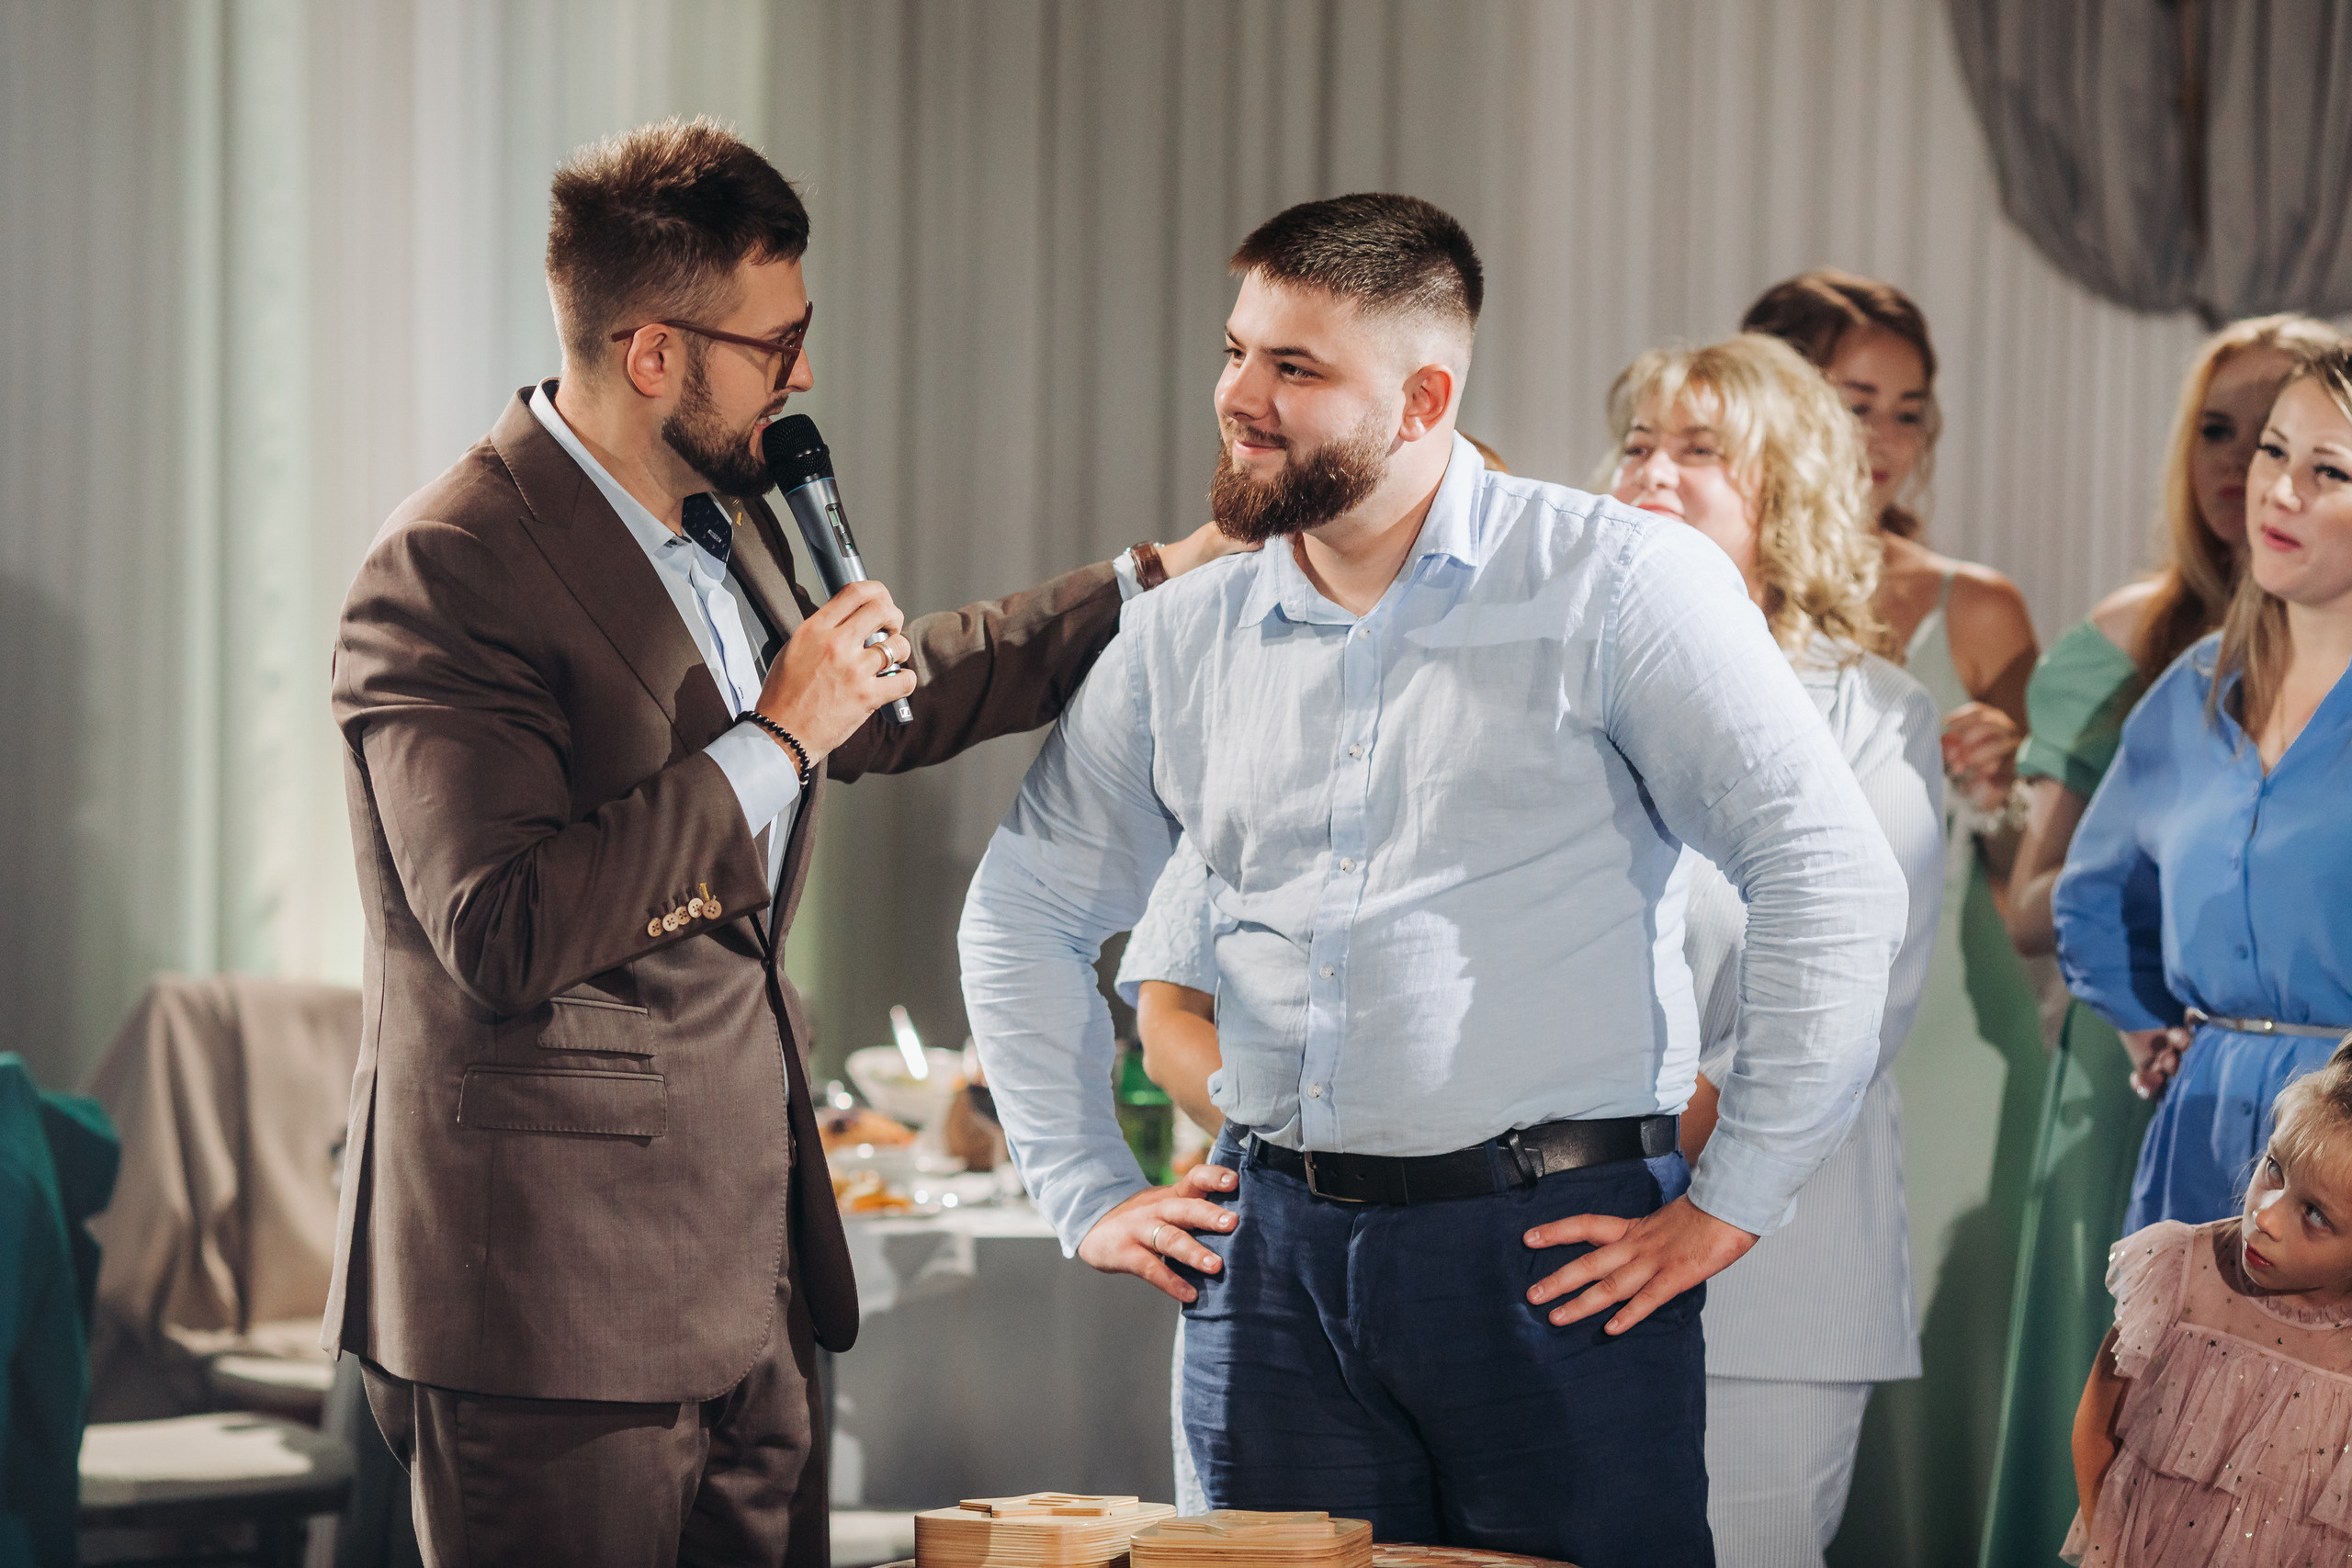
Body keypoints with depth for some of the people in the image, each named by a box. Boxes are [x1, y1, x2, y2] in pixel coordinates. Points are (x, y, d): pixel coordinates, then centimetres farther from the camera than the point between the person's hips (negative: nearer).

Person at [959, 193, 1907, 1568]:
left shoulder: (1619, 586, -4)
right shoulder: (1185, 640, 11)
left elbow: (1838, 882, -9)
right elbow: (1025, 914, 24)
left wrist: (1731, 1205, -10)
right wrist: (1088, 1193, 16)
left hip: (1557, 1250, -4)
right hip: (1275, 1256, 4)